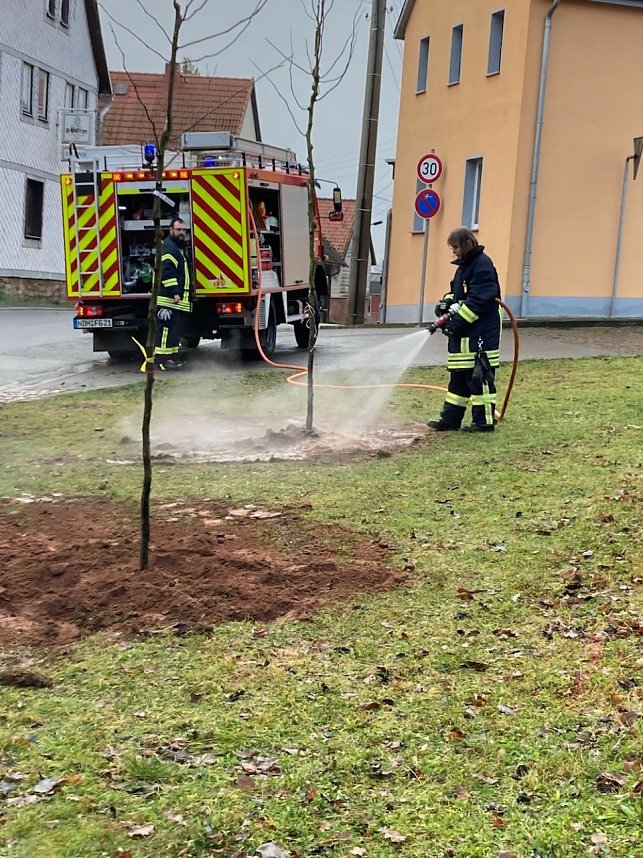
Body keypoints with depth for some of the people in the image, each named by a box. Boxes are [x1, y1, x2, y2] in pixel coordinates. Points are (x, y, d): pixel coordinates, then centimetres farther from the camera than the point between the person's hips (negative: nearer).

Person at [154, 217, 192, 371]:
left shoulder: (179, 247, 22)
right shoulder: (168, 247, -11)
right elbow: (166, 272, -21)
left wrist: (184, 294, 24)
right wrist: (174, 292, -25)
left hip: (178, 299, 11)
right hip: (168, 299, -11)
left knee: (175, 328, 12)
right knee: (166, 328, -11)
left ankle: (172, 356, 18)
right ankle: (162, 358, -10)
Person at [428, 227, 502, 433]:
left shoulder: (482, 265, -14)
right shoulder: (464, 265, 17)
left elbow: (477, 300, -21)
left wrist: (457, 321, -21)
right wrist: (446, 302, 3)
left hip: (480, 334, -10)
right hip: (463, 333, 10)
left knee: (479, 376, -6)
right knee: (458, 376, 12)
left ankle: (485, 420, 2)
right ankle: (450, 418, 17)